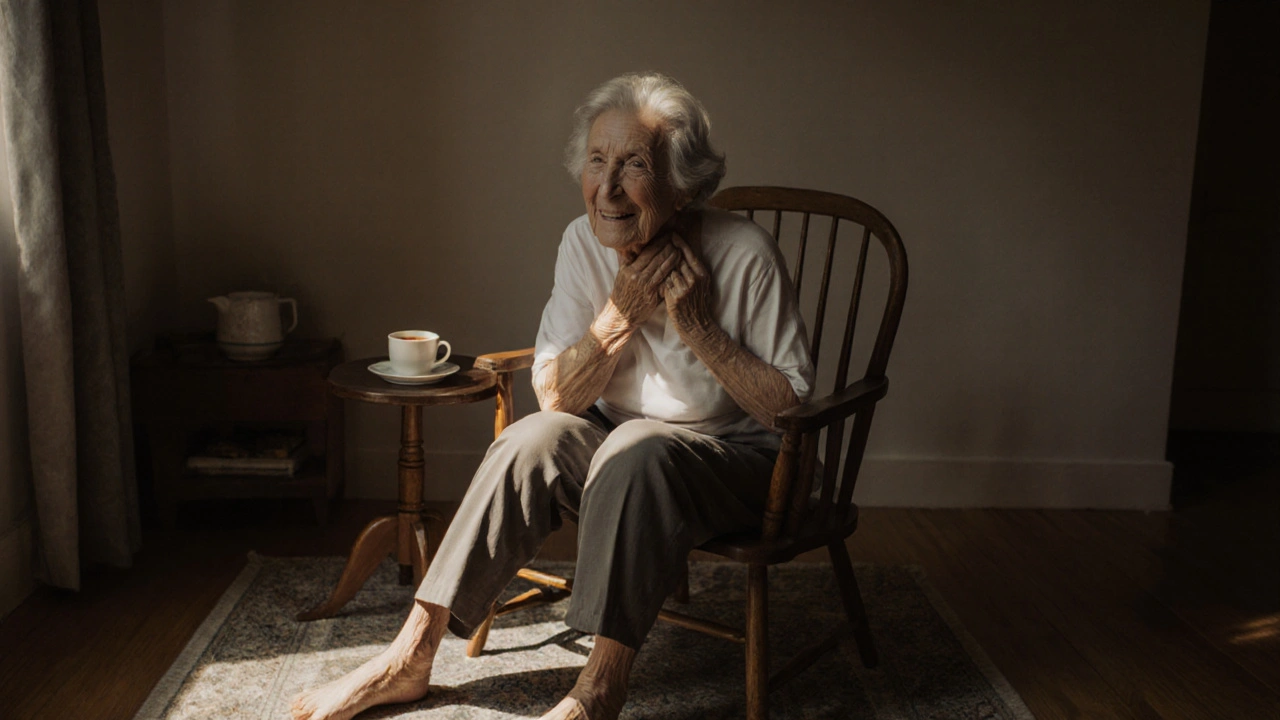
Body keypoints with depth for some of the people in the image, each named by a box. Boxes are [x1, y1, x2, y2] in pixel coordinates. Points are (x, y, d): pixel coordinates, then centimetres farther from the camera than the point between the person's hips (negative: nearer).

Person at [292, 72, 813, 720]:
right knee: (532, 441, -24)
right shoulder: (585, 242, -6)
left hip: (739, 456, -4)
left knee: (637, 449, -34)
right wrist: (620, 313, -22)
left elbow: (793, 409, -15)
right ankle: (411, 655, -16)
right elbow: (554, 395, -7)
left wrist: (697, 326, -25)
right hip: (619, 441, 4)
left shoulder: (744, 254, -19)